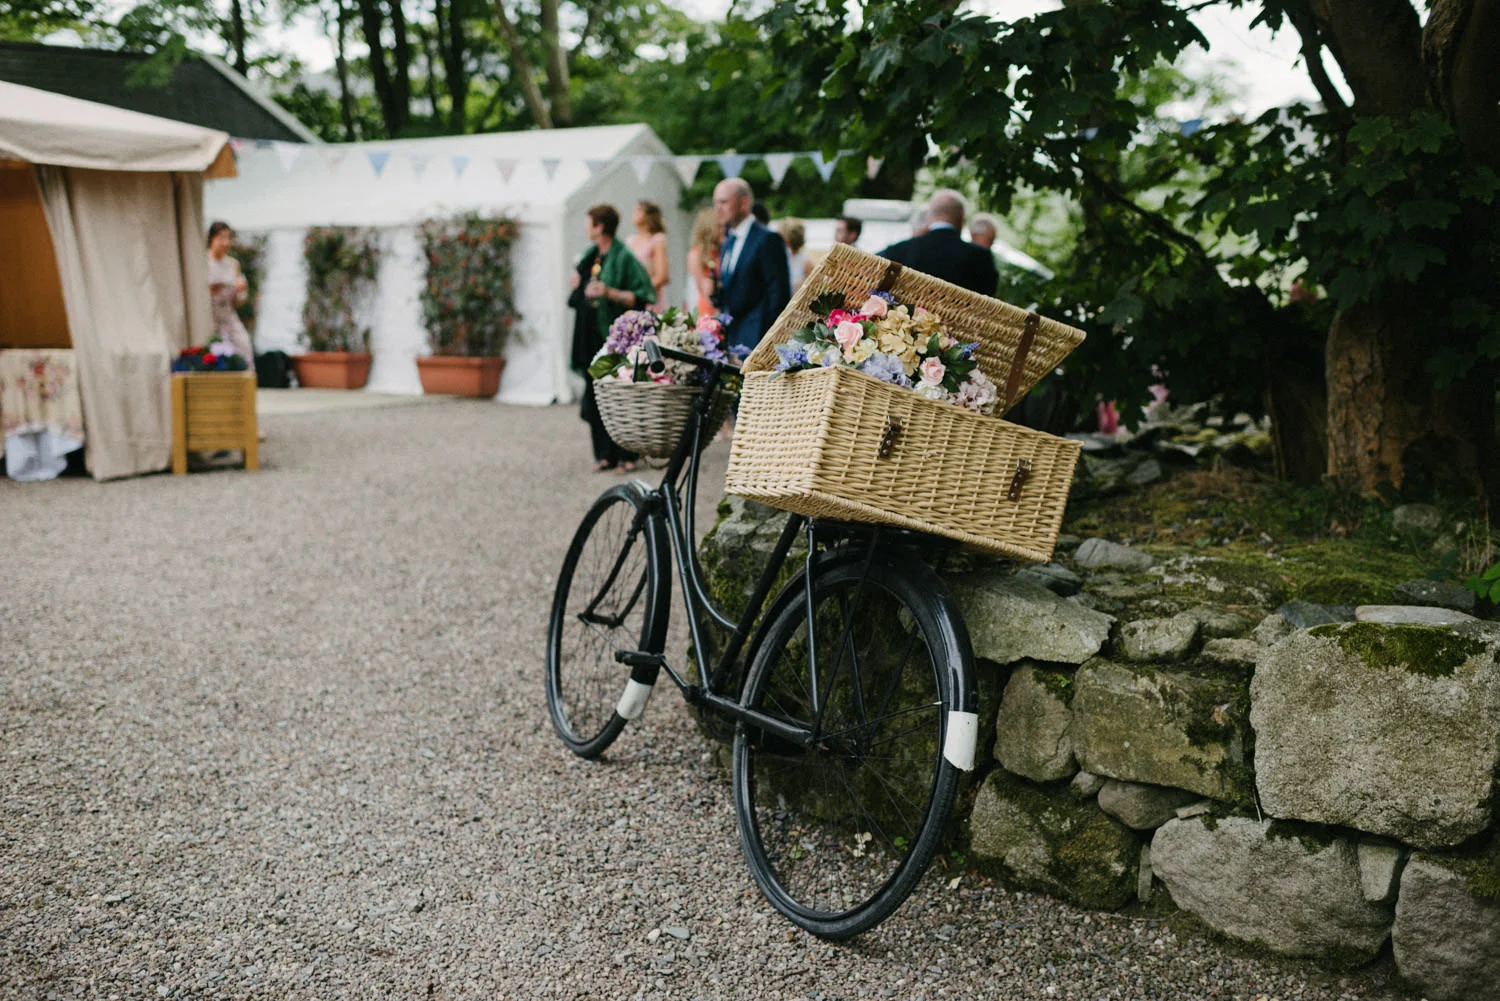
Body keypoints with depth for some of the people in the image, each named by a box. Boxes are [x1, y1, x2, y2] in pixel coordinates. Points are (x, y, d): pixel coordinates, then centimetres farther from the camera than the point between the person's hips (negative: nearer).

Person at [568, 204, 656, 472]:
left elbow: (639, 298, -15)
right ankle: (605, 454, 11)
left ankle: (626, 455, 3)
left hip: (615, 336, -8)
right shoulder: (591, 256, 14)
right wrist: (578, 284, 8)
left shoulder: (623, 257, -10)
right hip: (592, 337, 8)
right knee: (596, 395, 6)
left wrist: (610, 293, -25)